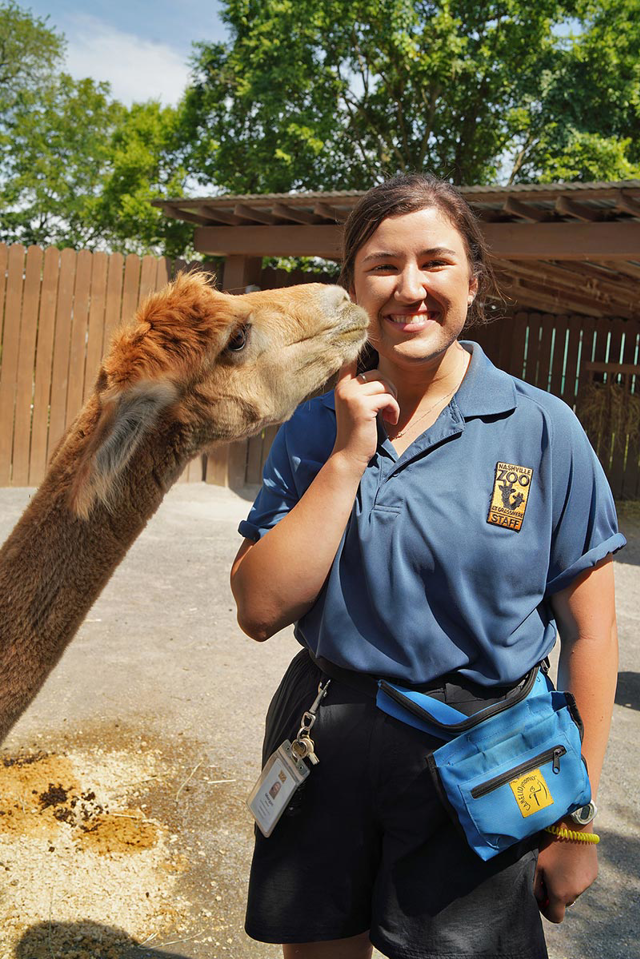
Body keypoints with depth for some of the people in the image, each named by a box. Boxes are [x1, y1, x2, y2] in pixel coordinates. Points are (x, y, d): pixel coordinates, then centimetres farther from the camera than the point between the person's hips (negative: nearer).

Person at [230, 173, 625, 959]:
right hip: (322, 745, 3)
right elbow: (261, 611, -11)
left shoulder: (542, 430, -10)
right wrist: (349, 456, -17)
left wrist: (575, 822, -4)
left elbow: (588, 631, -6)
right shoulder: (312, 431, -2)